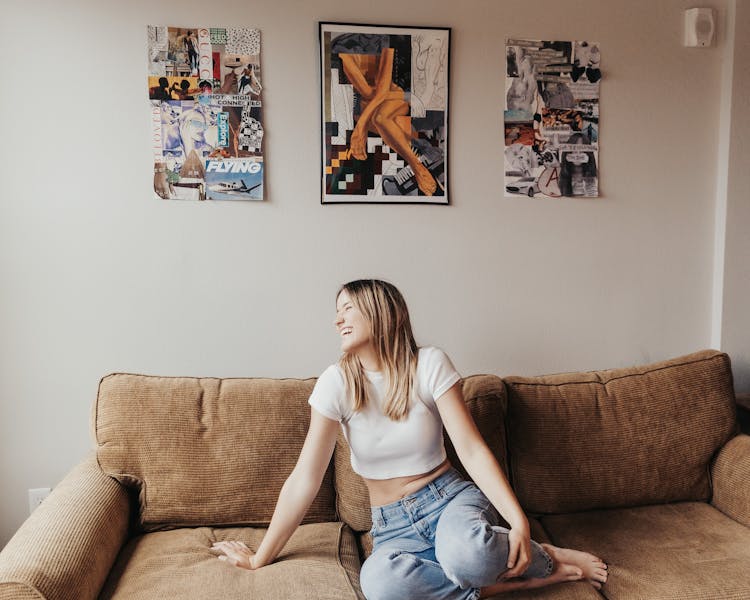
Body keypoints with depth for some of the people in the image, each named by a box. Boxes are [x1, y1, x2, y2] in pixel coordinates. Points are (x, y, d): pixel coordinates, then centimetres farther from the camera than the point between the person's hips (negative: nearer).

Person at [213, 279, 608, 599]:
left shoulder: (429, 365, -9)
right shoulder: (337, 382, -8)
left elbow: (472, 450, -13)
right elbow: (305, 479, -6)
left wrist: (519, 523, -24)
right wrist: (260, 557, -5)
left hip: (450, 498, -1)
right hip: (394, 524, 1)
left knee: (465, 551, -38)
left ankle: (548, 558, -5)